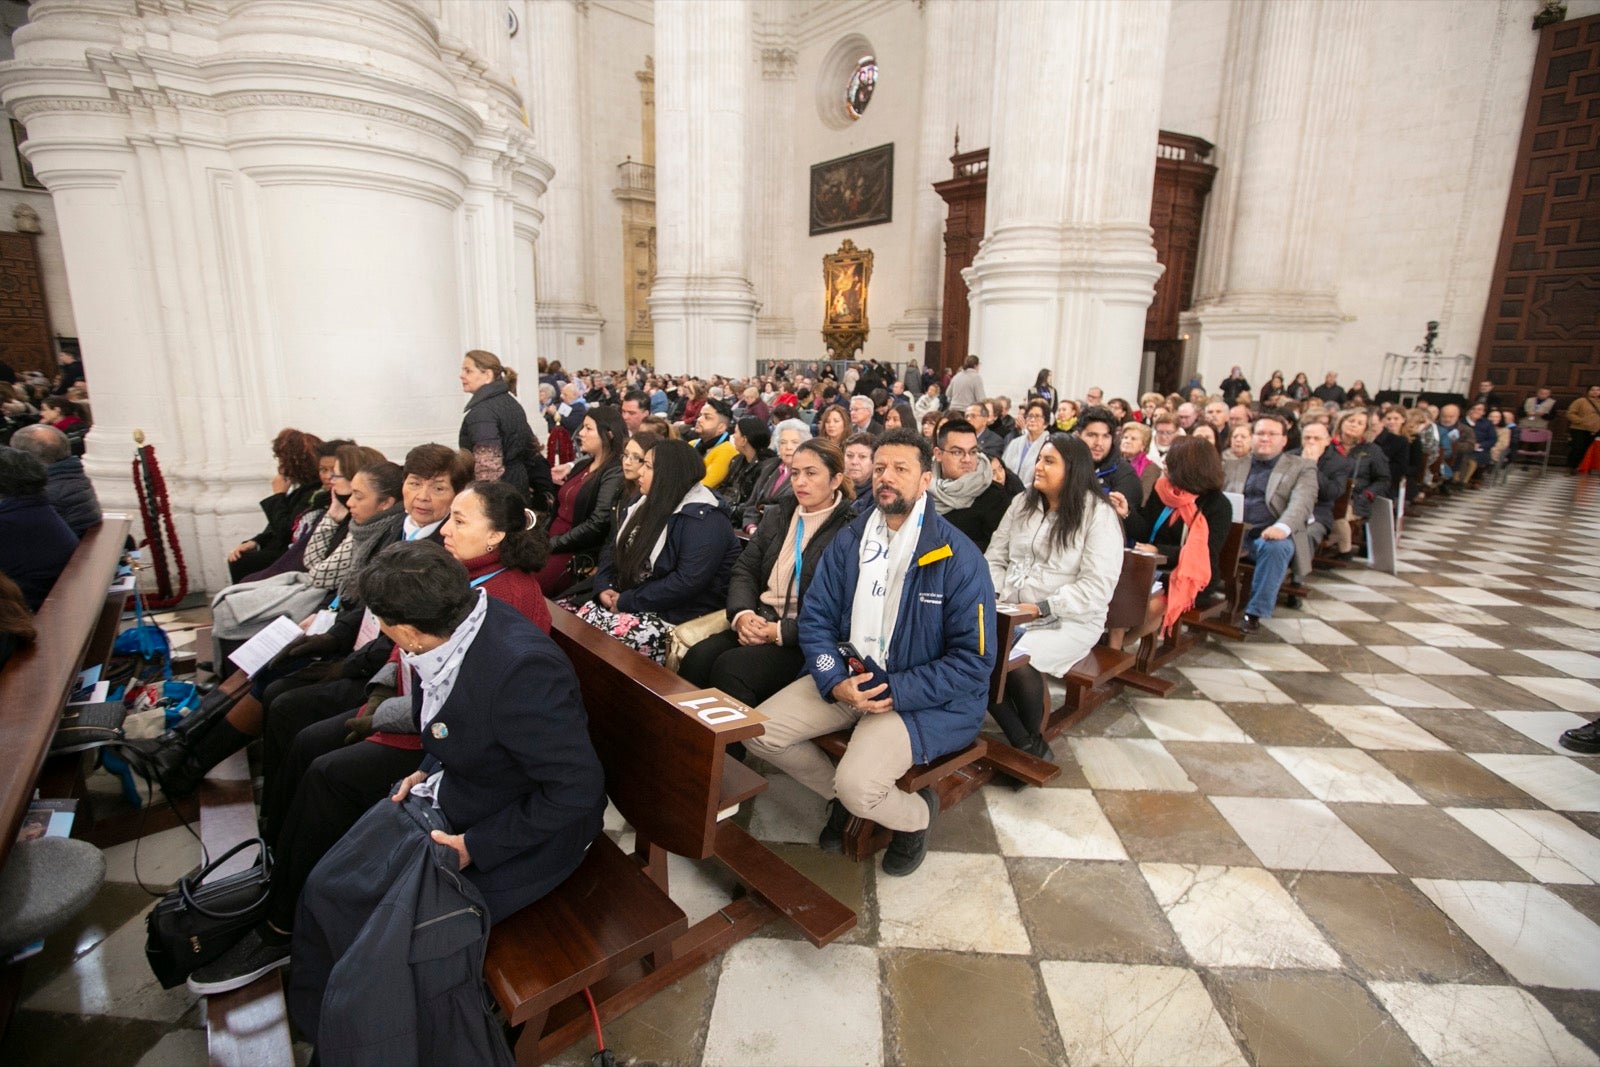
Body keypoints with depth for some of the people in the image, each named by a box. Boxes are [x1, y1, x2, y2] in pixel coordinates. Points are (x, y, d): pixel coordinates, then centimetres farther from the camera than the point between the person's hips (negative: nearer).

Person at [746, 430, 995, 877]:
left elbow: (974, 660, -13)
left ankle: (916, 814, 13)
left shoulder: (958, 557, -14)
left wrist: (896, 692, -20)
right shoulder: (848, 541, 1)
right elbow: (815, 618, 3)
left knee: (857, 784, -26)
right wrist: (835, 682, -15)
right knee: (759, 730, -8)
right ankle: (840, 797, 19)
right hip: (847, 679, 6)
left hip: (926, 698, -5)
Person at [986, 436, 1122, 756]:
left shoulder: (1098, 514, -7)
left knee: (1017, 659, -32)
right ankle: (1024, 743, -8)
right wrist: (991, 595, -6)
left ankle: (1032, 741, -1)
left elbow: (1097, 587, -14)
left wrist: (1041, 608, -20)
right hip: (1011, 613, 5)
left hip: (1068, 621, -5)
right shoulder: (1022, 503, 11)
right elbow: (995, 558, 13)